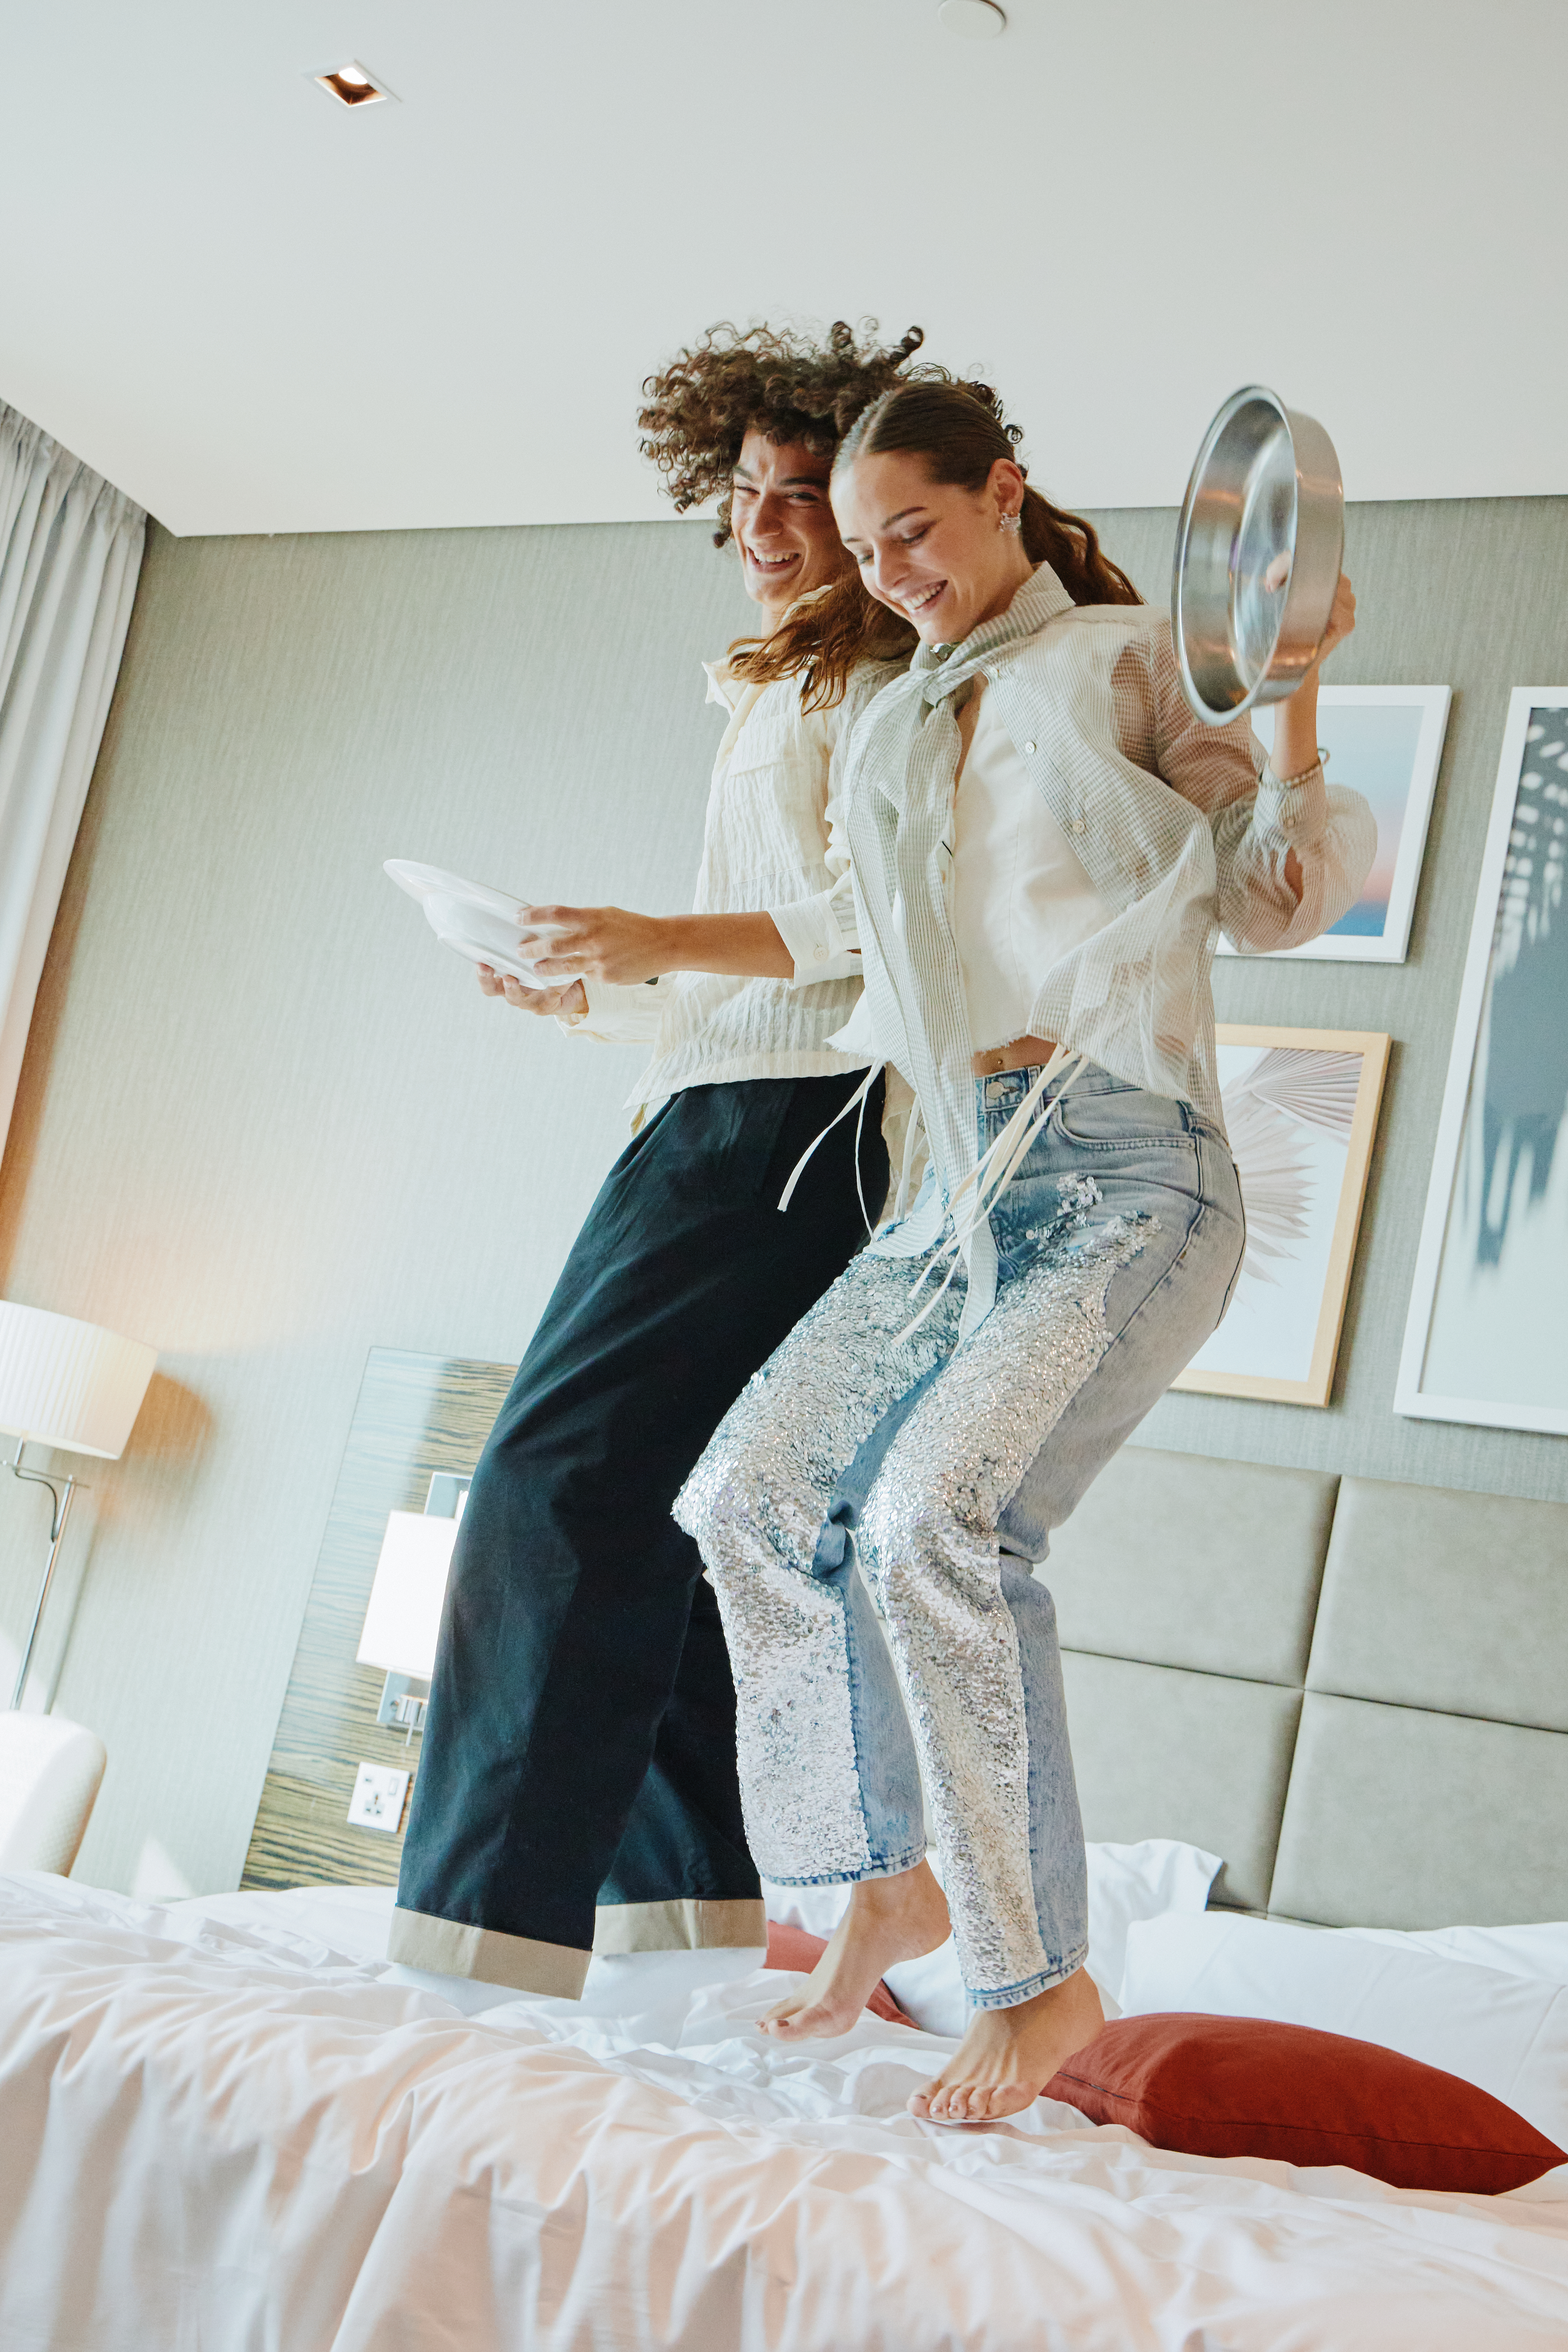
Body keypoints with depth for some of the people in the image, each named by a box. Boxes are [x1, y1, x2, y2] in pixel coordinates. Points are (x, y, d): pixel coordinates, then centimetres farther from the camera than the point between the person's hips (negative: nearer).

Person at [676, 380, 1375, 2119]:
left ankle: (1045, 1977, -12)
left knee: (936, 1510, -25)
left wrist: (1292, 703, -13)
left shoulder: (1128, 660, 5)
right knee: (755, 1491, -7)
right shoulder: (894, 731, 21)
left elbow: (1271, 901, 1)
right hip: (965, 1178, 7)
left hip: (1129, 1166, -6)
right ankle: (888, 1881, 10)